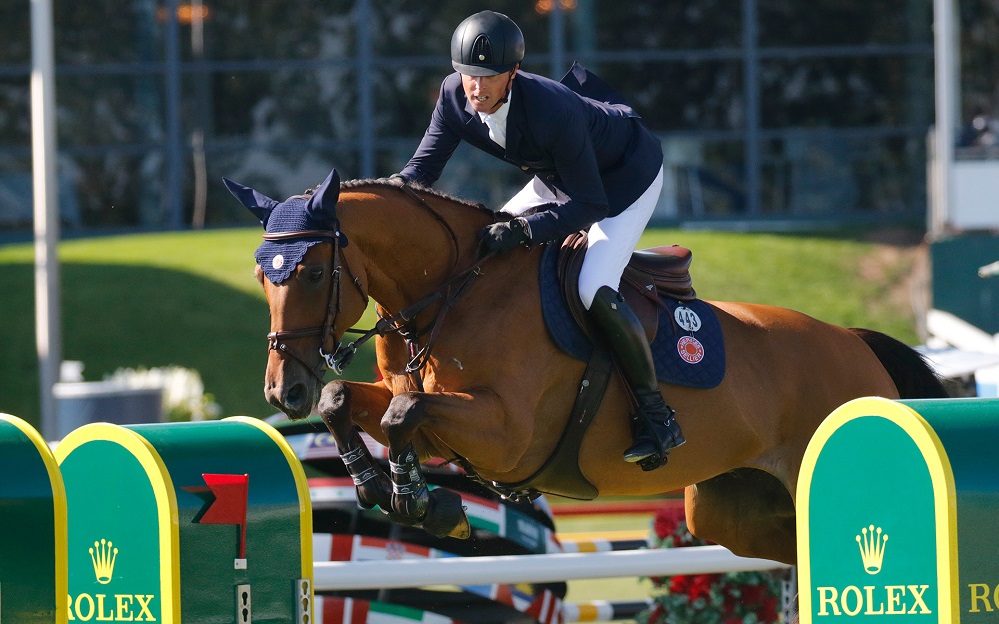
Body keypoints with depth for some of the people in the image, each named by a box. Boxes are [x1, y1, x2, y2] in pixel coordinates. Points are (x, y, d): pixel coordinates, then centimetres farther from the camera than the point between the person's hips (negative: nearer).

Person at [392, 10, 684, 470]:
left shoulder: (552, 111, -40)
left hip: (629, 174, -8)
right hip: (556, 177, 8)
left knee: (595, 292, -25)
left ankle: (657, 415, -12)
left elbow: (591, 205, -34)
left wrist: (522, 231, -45)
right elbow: (422, 169, -11)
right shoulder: (455, 95, -21)